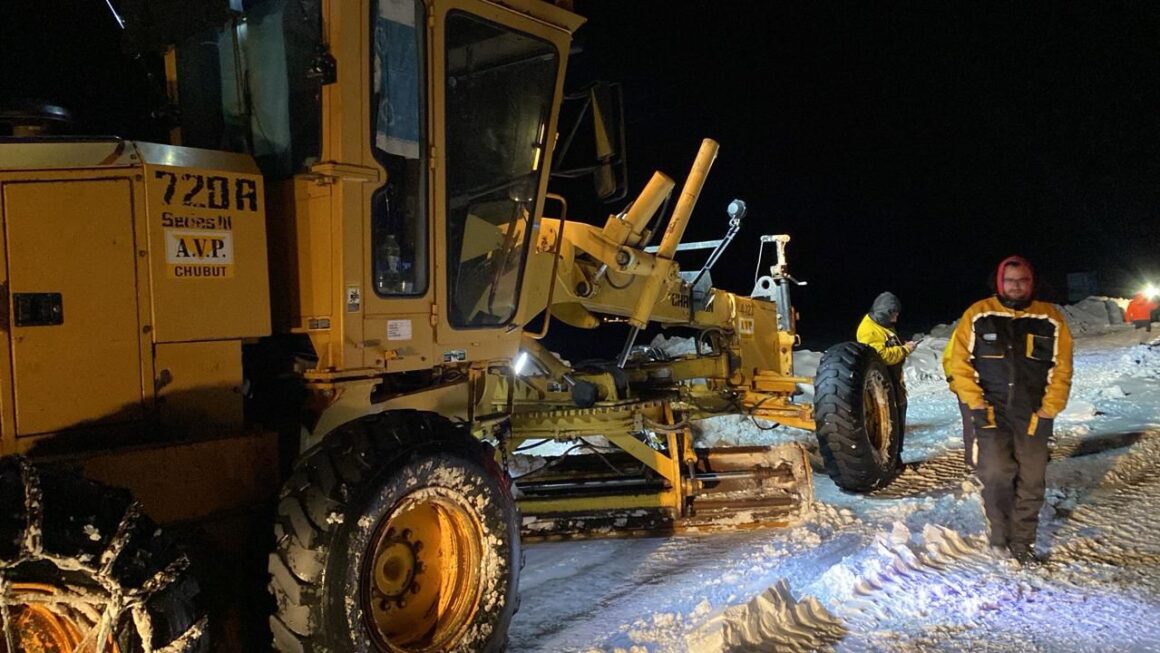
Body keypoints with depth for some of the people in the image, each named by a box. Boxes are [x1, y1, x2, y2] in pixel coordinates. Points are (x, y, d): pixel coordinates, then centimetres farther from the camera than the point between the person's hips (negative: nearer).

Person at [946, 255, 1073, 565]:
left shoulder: (1051, 319, 2)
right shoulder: (978, 315, -2)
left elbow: (1061, 369, 2)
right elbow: (960, 362, -2)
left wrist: (1048, 412, -4)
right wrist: (975, 404, -8)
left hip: (1033, 415, 2)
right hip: (991, 411, -2)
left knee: (1031, 482, 6)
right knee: (996, 475, -10)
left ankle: (1021, 542, 22)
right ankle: (1000, 531, 13)